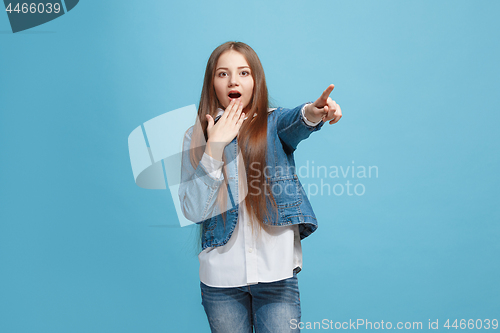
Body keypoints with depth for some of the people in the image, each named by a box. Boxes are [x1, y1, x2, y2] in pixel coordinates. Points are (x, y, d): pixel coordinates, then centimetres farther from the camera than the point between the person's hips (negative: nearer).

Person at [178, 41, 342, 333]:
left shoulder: (274, 123, 1)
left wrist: (313, 112, -48)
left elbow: (295, 123, -25)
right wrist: (215, 145, -14)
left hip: (277, 272, -1)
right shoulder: (197, 136, 2)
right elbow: (194, 211, -8)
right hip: (221, 276, 1)